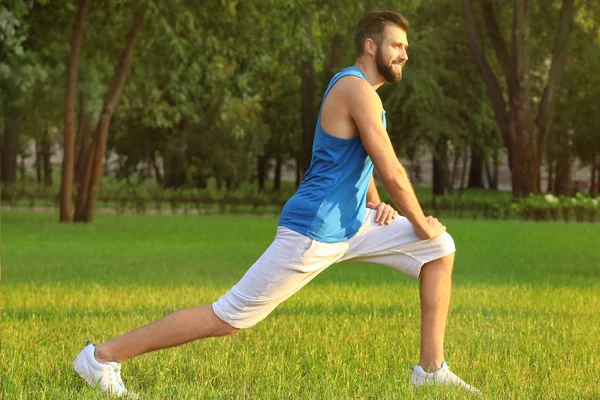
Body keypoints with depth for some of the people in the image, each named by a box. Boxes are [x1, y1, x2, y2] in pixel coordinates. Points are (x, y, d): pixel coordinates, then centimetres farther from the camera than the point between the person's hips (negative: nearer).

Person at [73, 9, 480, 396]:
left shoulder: (360, 90, 15)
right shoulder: (356, 89, -17)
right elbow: (392, 173, -20)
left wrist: (378, 204, 10)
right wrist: (422, 225, -7)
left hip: (351, 225, 10)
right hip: (312, 233, -10)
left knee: (440, 249, 7)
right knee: (228, 316, -7)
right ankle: (103, 356, -1)